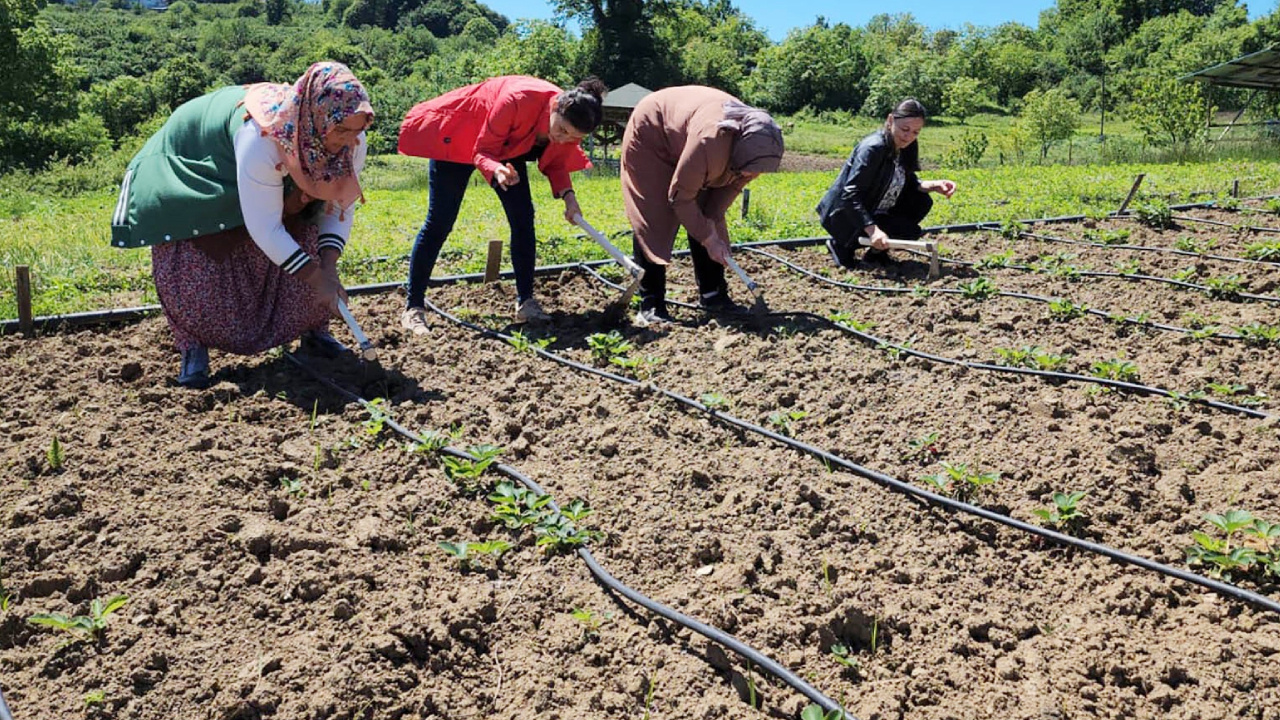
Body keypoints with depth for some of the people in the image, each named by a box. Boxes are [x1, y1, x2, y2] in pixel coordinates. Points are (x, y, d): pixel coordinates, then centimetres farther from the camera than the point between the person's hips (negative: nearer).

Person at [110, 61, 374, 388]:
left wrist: (328, 267, -28)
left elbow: (338, 208, -14)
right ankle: (194, 346, 1)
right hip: (194, 169, -5)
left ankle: (313, 329, 9)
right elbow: (265, 229, -40)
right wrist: (317, 278, -38)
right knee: (192, 263, -19)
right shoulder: (260, 139, -46)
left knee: (305, 242, -9)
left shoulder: (350, 141, -27)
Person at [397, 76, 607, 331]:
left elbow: (555, 164, -4)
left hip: (507, 147, 6)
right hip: (457, 135, -5)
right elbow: (482, 151, -30)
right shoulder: (518, 100, -40)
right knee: (439, 222, -6)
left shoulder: (571, 125, -22)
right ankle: (413, 308, 1)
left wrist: (567, 194, -23)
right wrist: (496, 170, -52)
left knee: (523, 218, -6)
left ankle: (526, 302, 3)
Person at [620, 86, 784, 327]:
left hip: (682, 139, 7)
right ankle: (650, 304, -13)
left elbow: (732, 184, -5)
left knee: (707, 219, 1)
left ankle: (712, 294, 8)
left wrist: (711, 228, -15)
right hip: (649, 135, -7)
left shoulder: (752, 143, -21)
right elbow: (681, 197, -32)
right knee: (655, 223, -15)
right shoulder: (710, 141, -43)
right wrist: (708, 238, -23)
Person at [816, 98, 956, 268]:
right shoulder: (873, 148, -25)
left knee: (922, 202, -2)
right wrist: (872, 230, -38)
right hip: (846, 216, -9)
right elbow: (850, 195, -30)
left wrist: (934, 185, -10)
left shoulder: (904, 147, 1)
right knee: (910, 232, -18)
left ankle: (877, 251, 7)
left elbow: (908, 183, 11)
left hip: (874, 210, 9)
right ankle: (844, 245, -6)